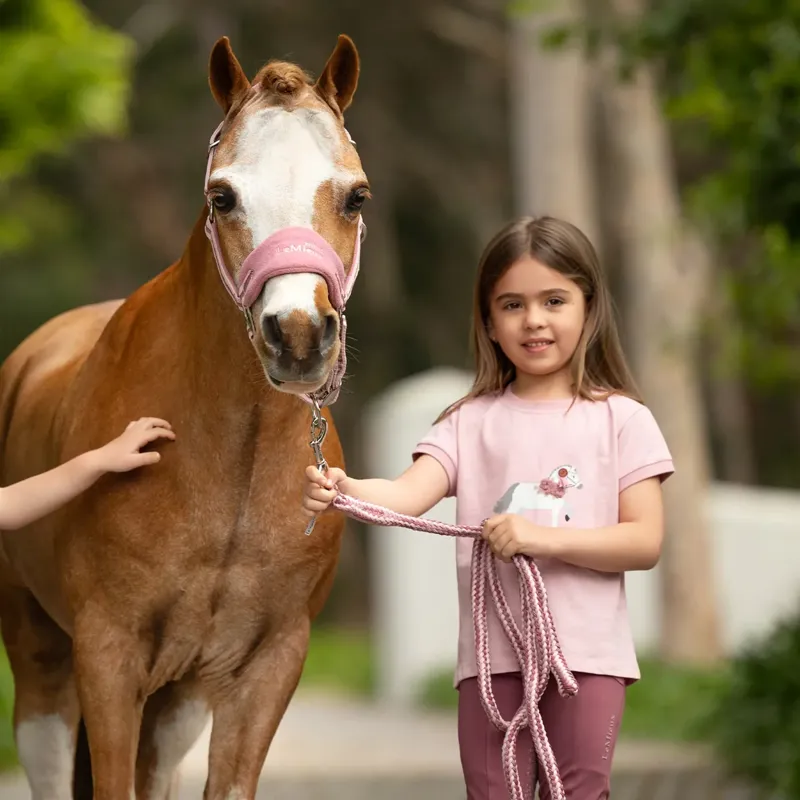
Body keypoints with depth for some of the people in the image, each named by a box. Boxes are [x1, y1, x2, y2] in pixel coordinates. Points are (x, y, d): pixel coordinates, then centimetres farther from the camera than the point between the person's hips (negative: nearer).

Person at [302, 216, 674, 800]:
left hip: (587, 651, -2)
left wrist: (545, 538, -18)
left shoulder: (620, 419, 1)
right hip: (492, 650, 2)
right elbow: (408, 496, -10)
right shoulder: (470, 422, 6)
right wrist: (342, 490, -31)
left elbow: (645, 542, -5)